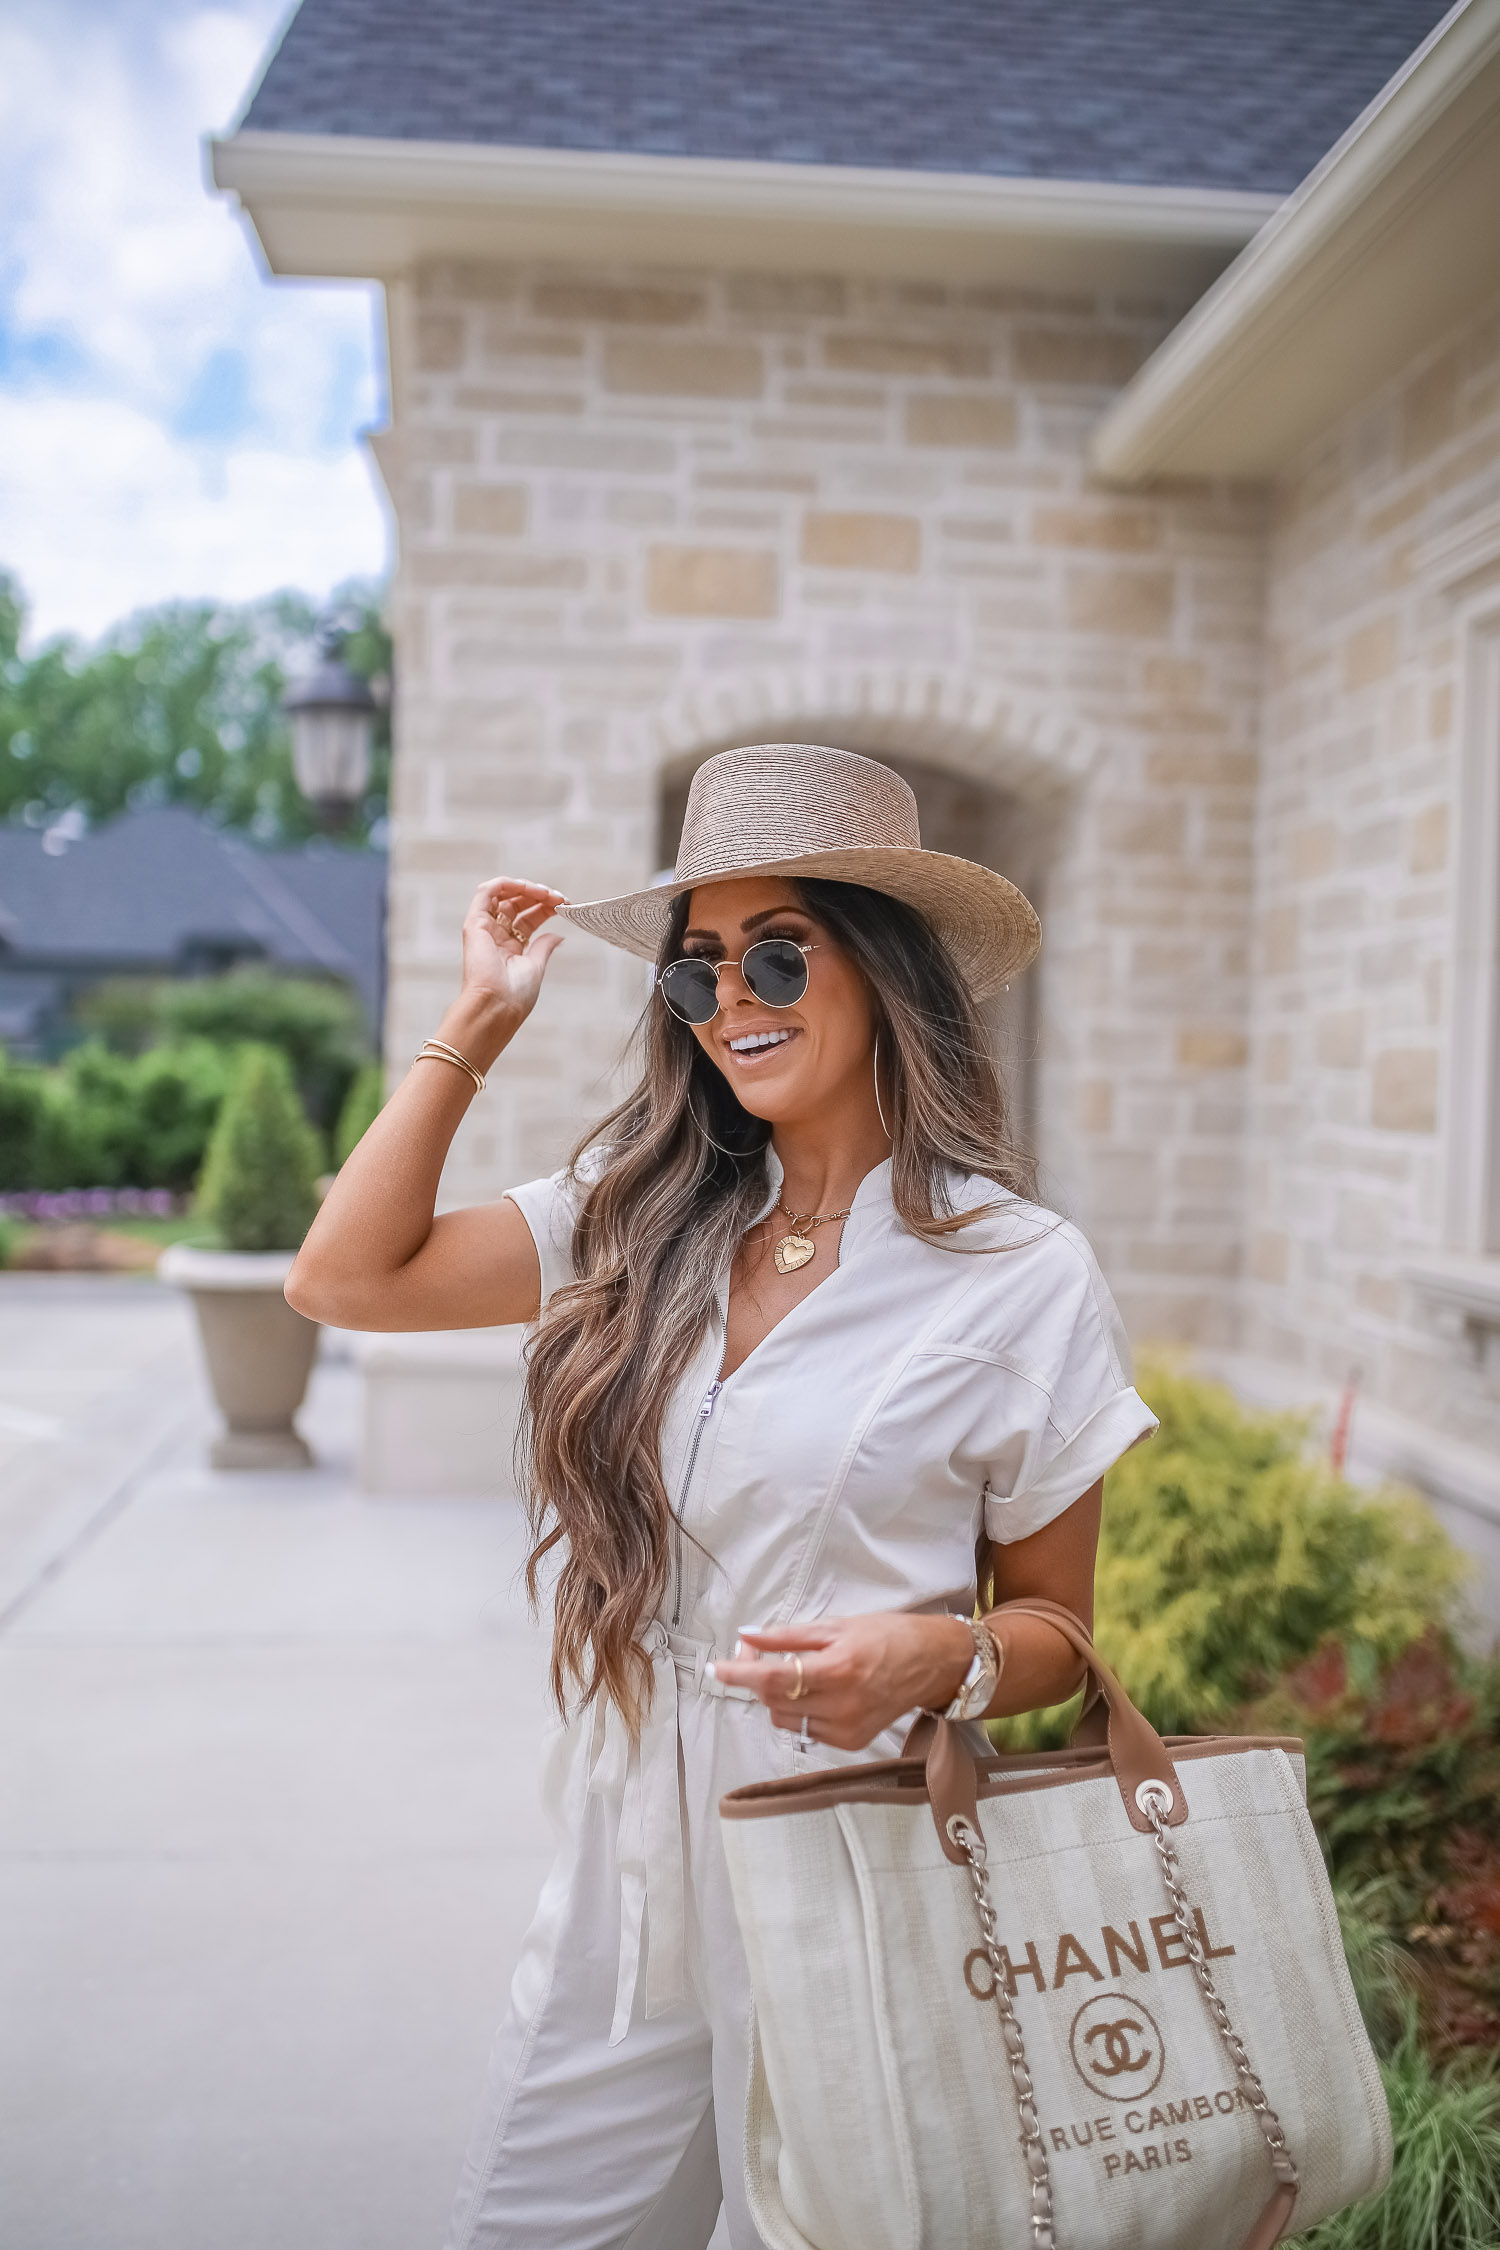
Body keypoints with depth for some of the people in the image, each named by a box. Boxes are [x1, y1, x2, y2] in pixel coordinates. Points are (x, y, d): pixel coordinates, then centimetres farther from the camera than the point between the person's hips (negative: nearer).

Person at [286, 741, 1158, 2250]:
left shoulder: (1020, 1275, -9)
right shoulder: (644, 1216, 2)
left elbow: (1055, 1630, -1)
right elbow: (345, 1278, 2)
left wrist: (942, 1657, -23)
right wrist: (480, 1020, 3)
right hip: (625, 1880, 4)